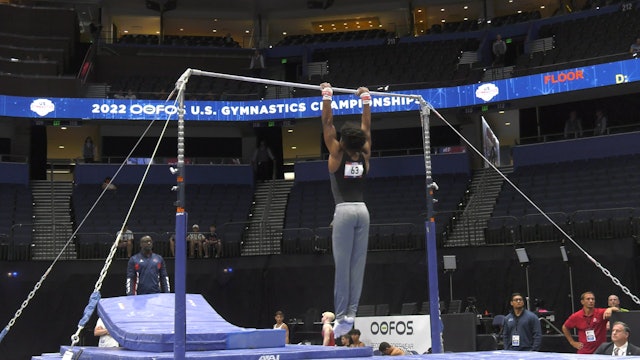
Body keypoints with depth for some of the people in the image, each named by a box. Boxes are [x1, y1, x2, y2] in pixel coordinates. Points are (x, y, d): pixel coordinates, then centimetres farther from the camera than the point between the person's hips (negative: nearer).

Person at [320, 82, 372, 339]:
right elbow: (366, 126, 17)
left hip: (344, 211, -4)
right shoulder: (364, 156, 7)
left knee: (342, 264, -5)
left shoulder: (337, 155, -2)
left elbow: (327, 124, -1)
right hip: (362, 210, 4)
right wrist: (365, 100, 23)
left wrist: (327, 98, 3)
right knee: (357, 263, 2)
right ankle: (352, 312, 1)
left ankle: (342, 315, -6)